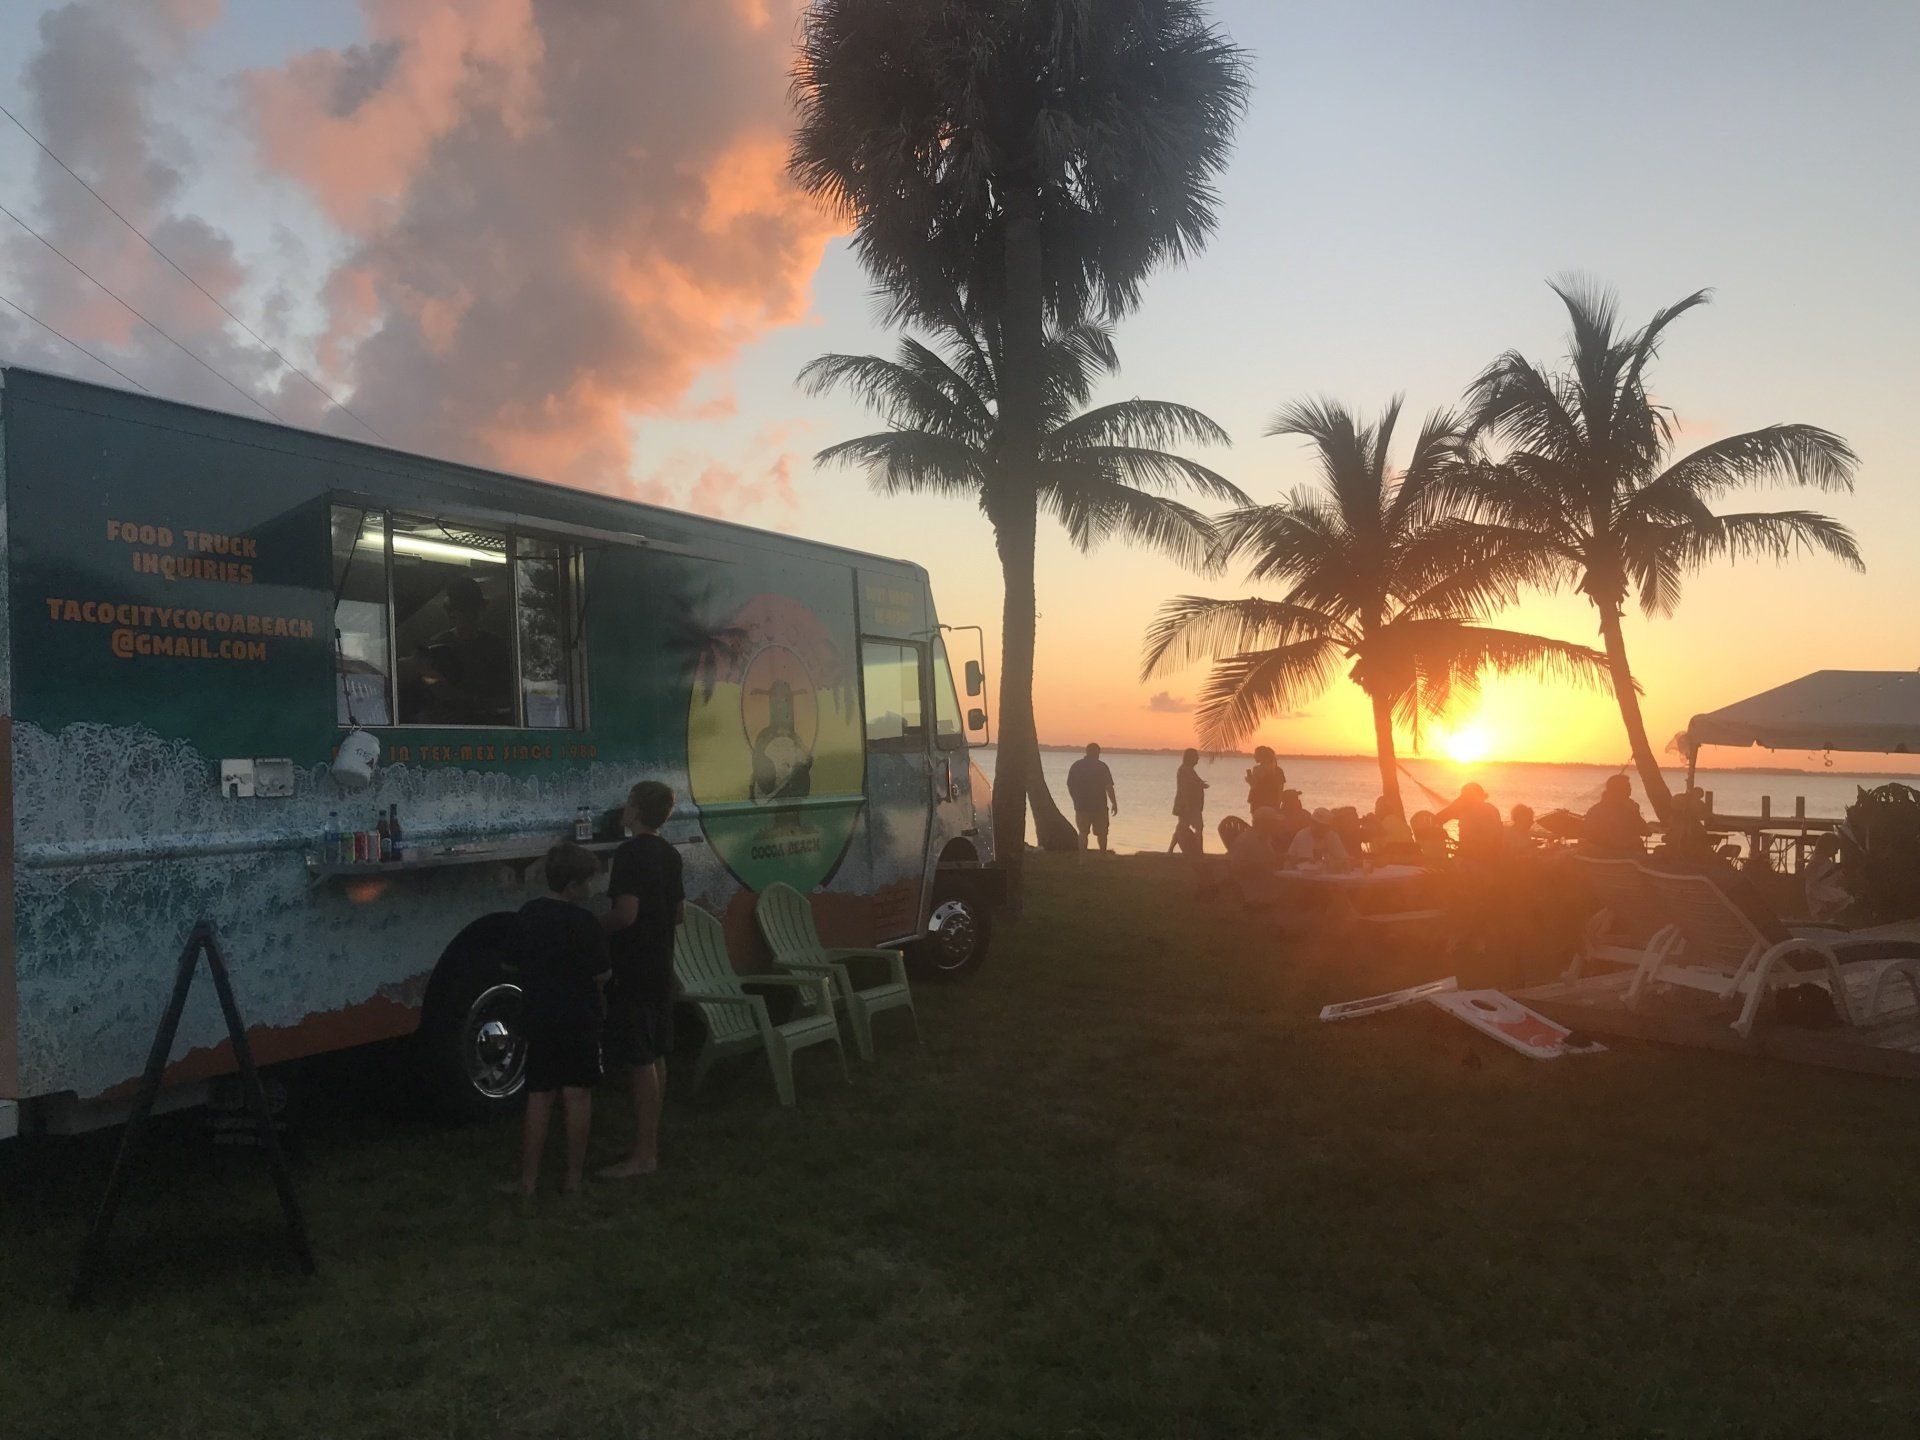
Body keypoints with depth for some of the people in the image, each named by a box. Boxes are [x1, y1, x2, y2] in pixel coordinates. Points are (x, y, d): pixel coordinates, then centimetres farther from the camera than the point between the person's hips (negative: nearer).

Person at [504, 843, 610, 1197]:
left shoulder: (528, 914, 3)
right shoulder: (582, 921, -16)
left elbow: (519, 963, 13)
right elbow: (600, 975, -14)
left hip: (537, 1018, 5)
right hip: (578, 1019, -5)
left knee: (539, 1096, 11)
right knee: (577, 1095, 5)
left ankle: (528, 1178, 13)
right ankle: (573, 1178, 11)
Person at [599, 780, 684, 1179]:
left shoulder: (630, 853, -17)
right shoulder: (669, 854, 10)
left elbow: (626, 913, -24)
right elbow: (678, 911, 17)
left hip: (632, 972, -9)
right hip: (660, 968, 9)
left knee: (640, 1062, -5)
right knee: (655, 1058, 15)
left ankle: (643, 1155, -1)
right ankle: (651, 1140, 24)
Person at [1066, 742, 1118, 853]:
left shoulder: (1076, 766, 4)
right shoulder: (1101, 766, -6)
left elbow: (1070, 786, 8)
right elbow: (1109, 787, -10)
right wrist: (1114, 803, -4)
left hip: (1081, 806, 3)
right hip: (1099, 806, -3)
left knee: (1083, 833, 8)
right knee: (1102, 833, 9)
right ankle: (1102, 855, 10)